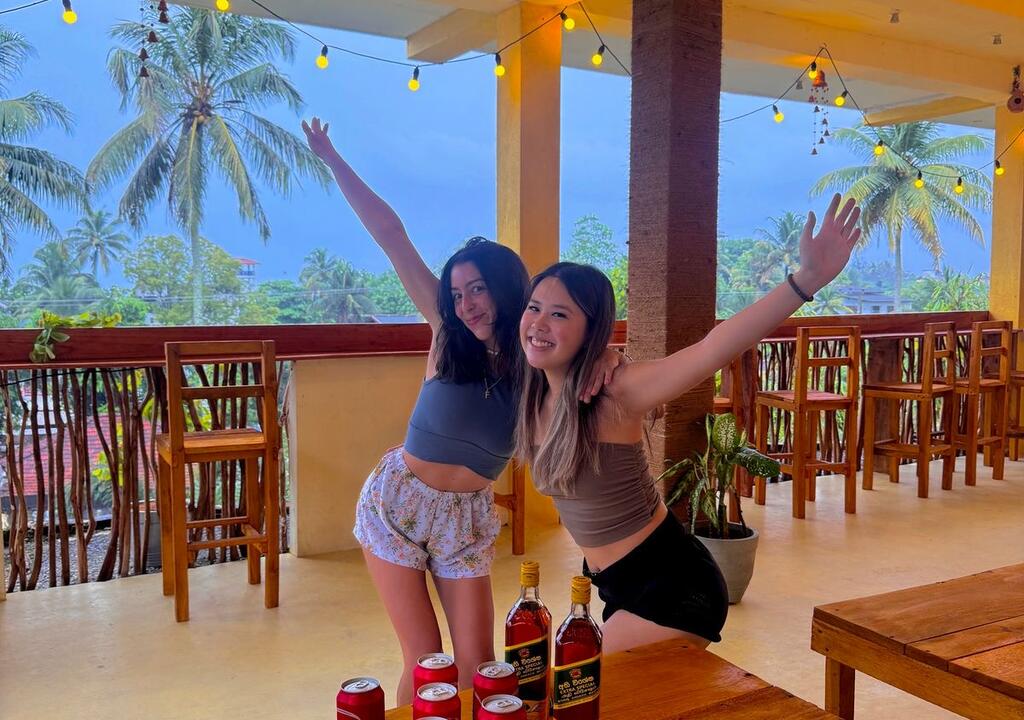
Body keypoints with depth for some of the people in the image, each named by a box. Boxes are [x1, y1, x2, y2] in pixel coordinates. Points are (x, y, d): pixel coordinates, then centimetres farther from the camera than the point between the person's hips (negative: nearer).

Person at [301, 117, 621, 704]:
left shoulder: (540, 366, -6)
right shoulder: (448, 336, -9)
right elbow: (389, 233, -11)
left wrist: (606, 358, -29)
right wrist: (332, 159, -7)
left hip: (468, 519, 1)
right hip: (398, 502, -1)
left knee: (477, 667, 3)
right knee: (425, 665, 1)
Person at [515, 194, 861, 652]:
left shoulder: (613, 393, -24)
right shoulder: (539, 396, -2)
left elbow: (712, 350, -39)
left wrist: (805, 279, -49)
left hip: (671, 589, -8)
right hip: (622, 589, 8)